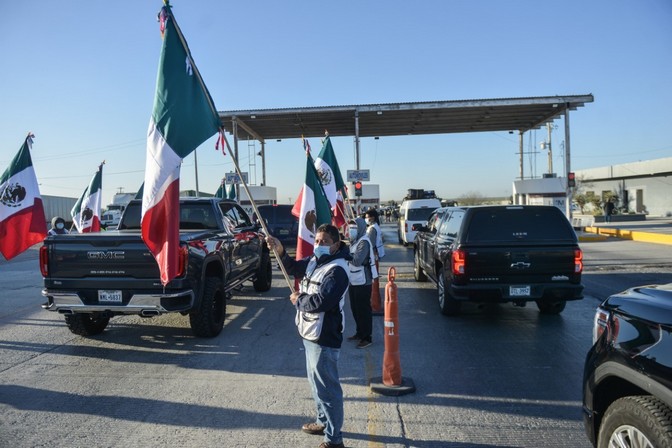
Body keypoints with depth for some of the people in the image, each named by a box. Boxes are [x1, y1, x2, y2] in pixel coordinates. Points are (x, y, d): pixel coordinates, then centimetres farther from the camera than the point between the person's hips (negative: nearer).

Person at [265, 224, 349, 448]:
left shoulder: (337, 270, -22)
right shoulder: (314, 261, 7)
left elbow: (321, 302, -31)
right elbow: (293, 268, 21)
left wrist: (298, 299, -13)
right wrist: (280, 251, 2)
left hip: (324, 338, -10)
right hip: (311, 334, 10)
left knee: (326, 386, -2)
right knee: (315, 381, 24)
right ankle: (323, 421, 42)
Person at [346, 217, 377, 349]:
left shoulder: (364, 242, -17)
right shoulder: (355, 241, 12)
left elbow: (357, 261, -26)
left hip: (362, 282, -9)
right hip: (354, 281, 9)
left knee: (364, 310, -1)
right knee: (355, 309, 18)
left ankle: (367, 338, 8)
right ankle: (360, 333, 32)